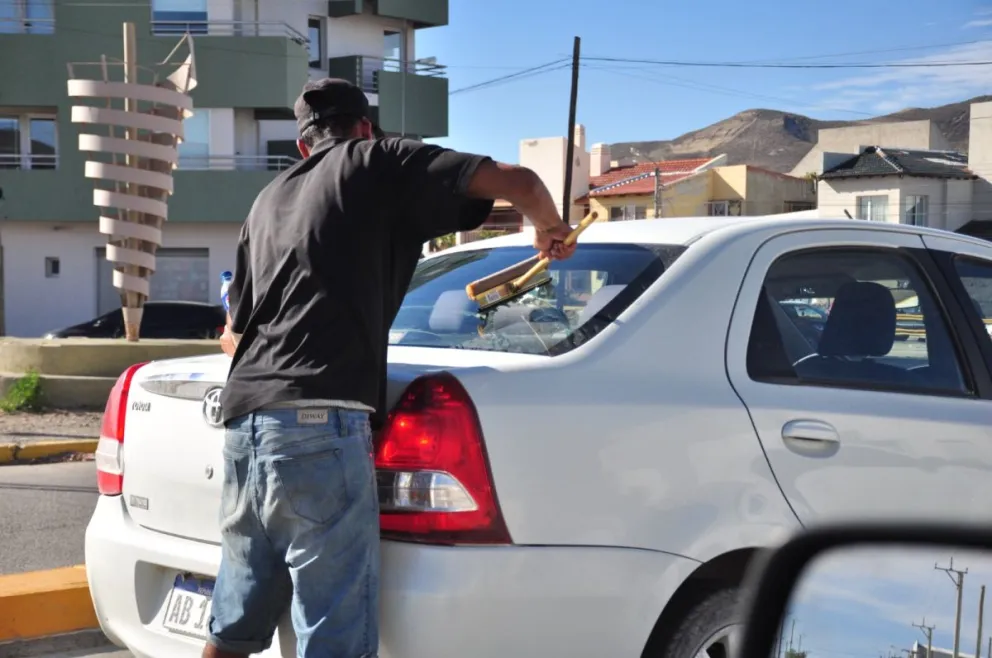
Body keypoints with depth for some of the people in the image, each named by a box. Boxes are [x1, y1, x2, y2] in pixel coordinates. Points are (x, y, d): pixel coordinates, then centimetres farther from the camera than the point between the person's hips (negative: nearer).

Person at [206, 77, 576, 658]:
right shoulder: (378, 162, 8)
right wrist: (550, 230, 21)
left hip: (244, 420, 7)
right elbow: (520, 183, 0)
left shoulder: (269, 200, 25)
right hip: (320, 425, -7)